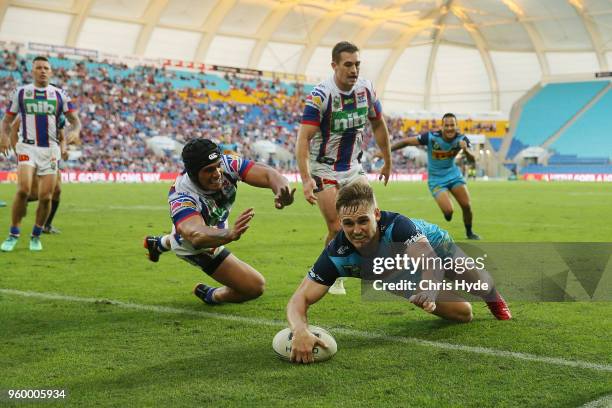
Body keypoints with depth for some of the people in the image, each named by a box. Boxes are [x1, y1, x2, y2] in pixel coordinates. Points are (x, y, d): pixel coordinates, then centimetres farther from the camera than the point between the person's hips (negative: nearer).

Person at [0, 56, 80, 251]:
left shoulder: (60, 94, 8)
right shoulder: (21, 92, 7)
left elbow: (75, 119, 5)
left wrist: (75, 131, -18)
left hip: (50, 149, 2)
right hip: (27, 147, -1)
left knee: (46, 197, -1)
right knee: (23, 190, -19)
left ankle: (36, 236, 18)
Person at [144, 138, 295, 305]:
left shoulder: (227, 165, -32)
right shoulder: (181, 197, -43)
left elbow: (268, 174, -41)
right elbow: (197, 236, -60)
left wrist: (282, 190, -65)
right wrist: (230, 234, -79)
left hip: (216, 230, 6)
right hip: (198, 248, -6)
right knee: (255, 287, -8)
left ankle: (160, 243, 68)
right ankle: (212, 296, 21)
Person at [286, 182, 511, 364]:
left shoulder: (397, 226, -48)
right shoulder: (337, 253, -40)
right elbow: (299, 299, -42)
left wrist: (429, 290, -87)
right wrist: (300, 331, -65)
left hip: (434, 245, -2)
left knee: (483, 288, 9)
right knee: (463, 314, 4)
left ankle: (492, 295, 51)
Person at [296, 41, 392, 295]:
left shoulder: (366, 89, -4)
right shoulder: (320, 95, -21)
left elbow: (378, 125, 12)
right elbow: (303, 138, -27)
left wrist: (387, 162, 15)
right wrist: (306, 179, -38)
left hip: (353, 167, 5)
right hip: (324, 170, -5)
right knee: (337, 229, -9)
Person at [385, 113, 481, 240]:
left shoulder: (461, 139, -14)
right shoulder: (431, 137, -25)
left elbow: (472, 160, -13)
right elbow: (406, 141, -19)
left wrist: (466, 150, -35)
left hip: (453, 174, 4)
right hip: (436, 179, -3)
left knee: (466, 206, -3)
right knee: (448, 211, -17)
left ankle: (469, 232, 26)